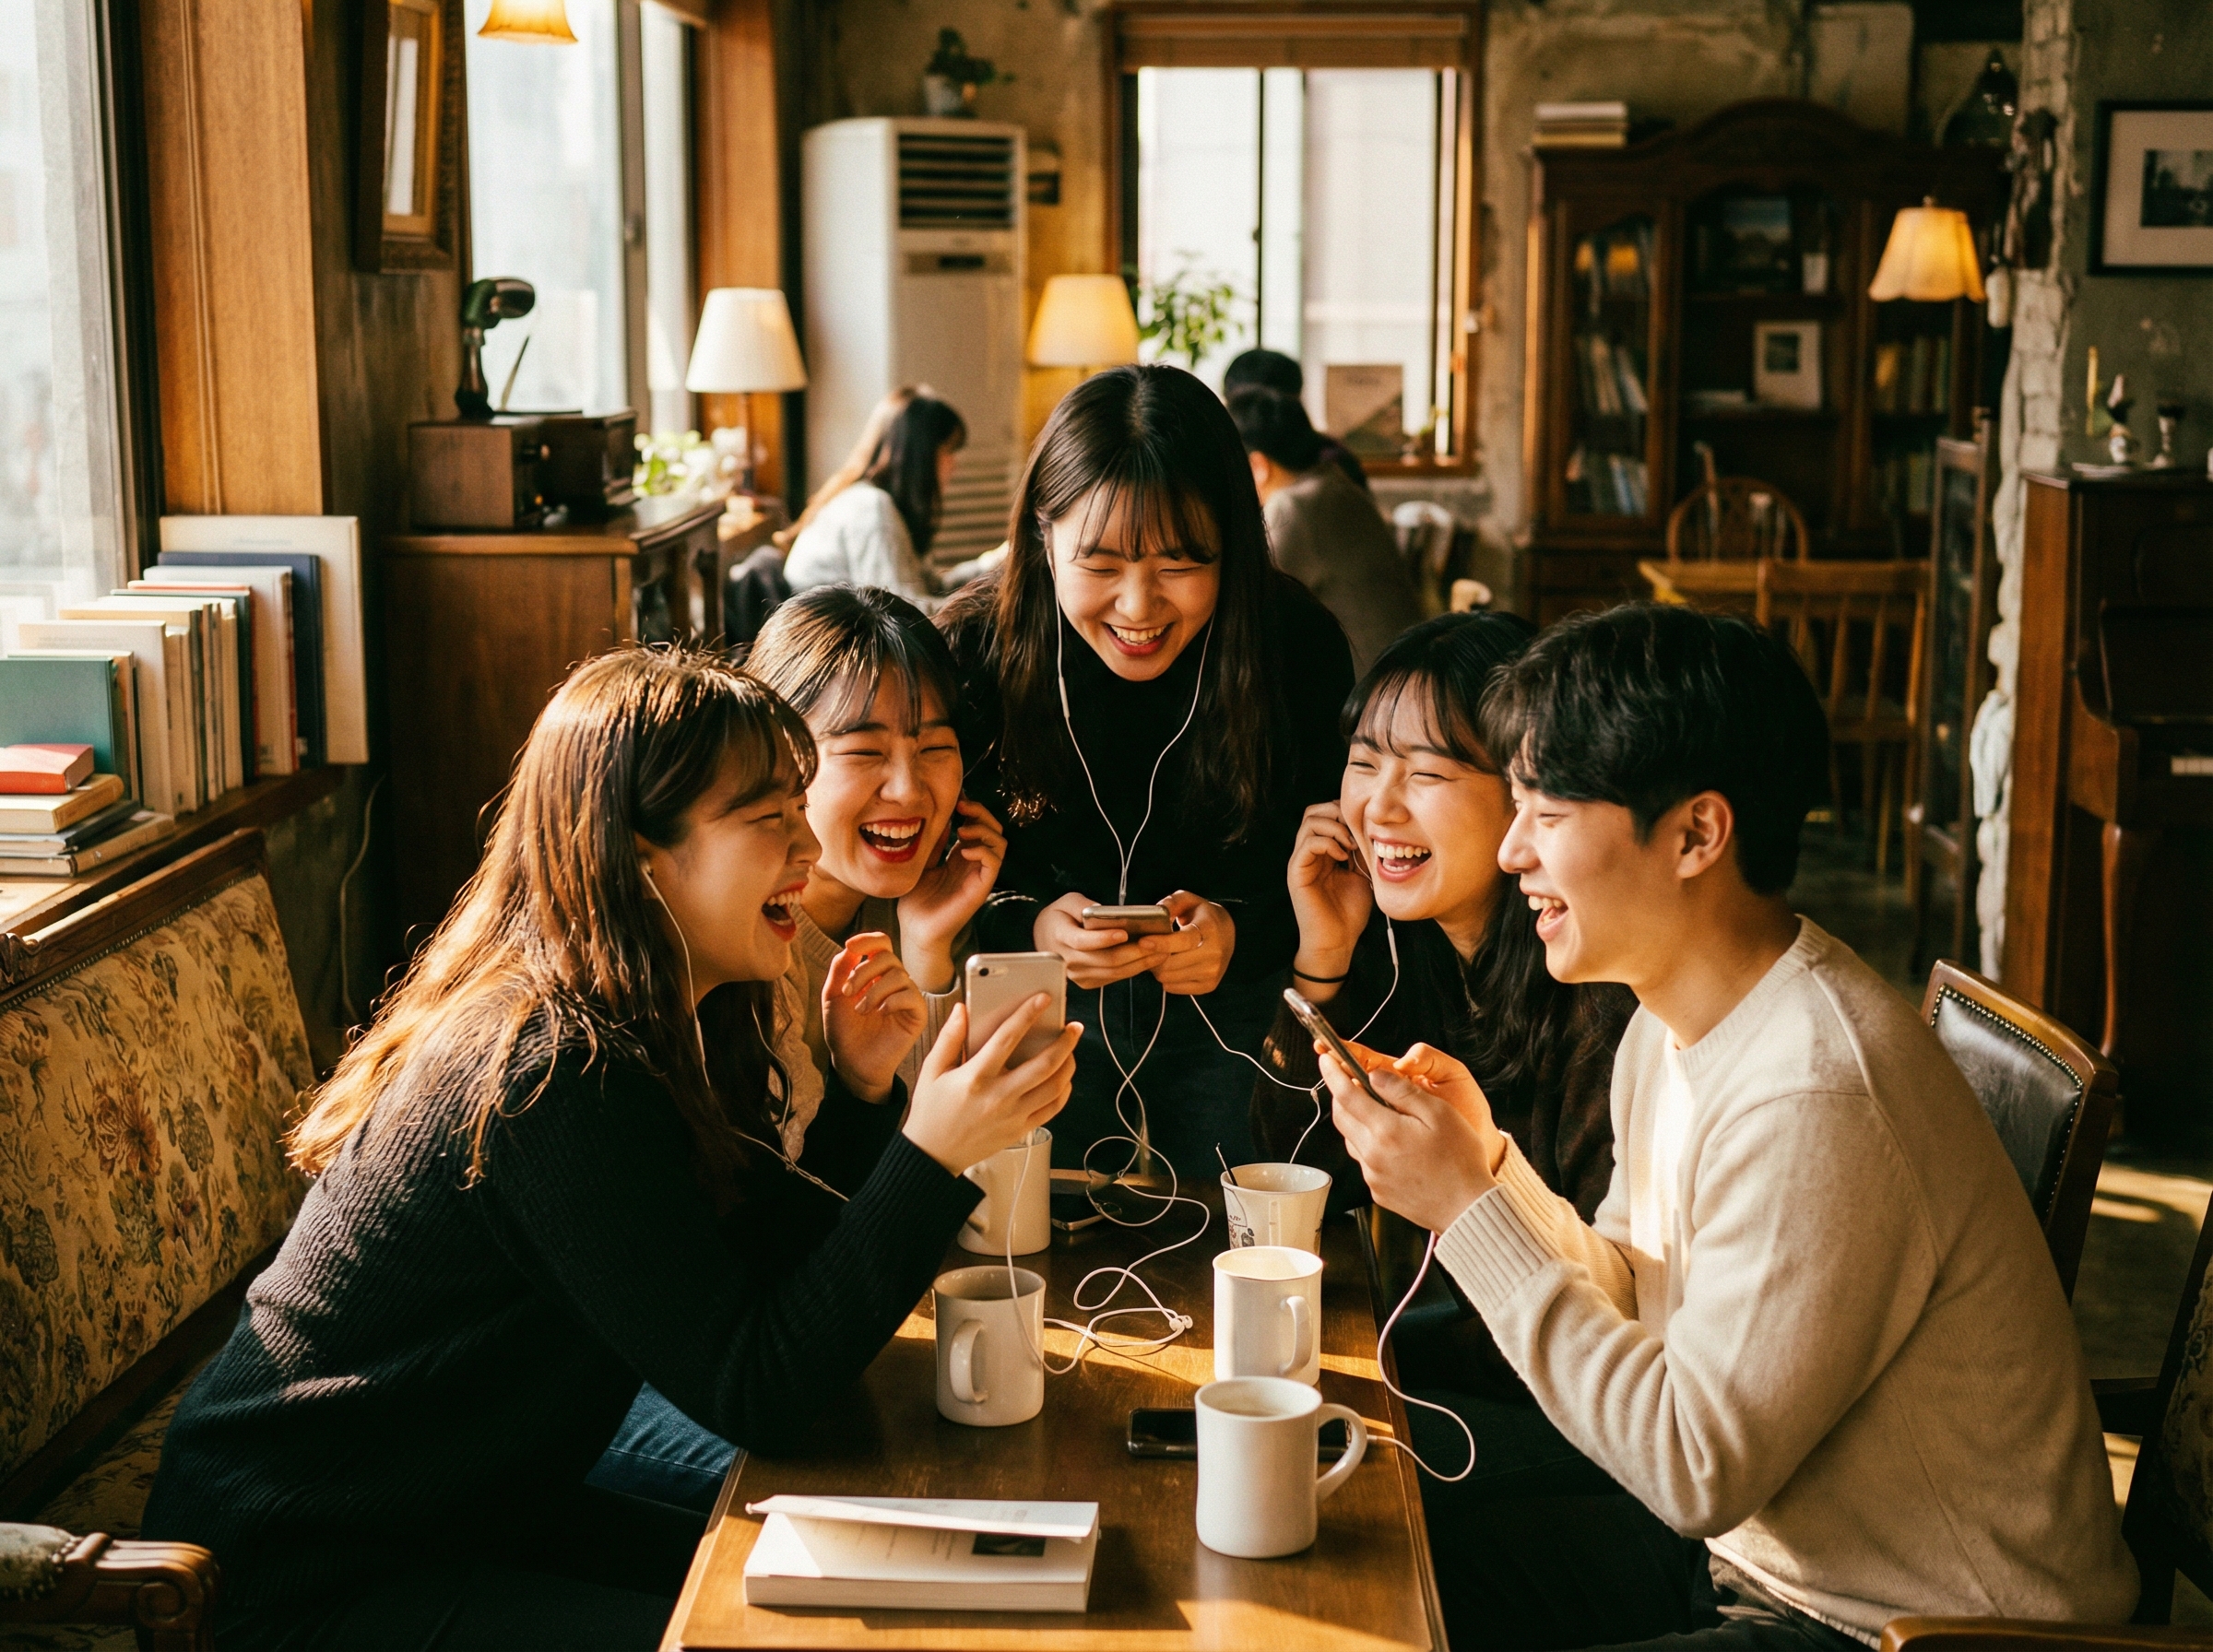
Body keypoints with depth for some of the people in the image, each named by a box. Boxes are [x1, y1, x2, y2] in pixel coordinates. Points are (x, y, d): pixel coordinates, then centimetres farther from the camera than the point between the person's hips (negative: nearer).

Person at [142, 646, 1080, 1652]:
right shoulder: (556, 1078, -27)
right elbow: (756, 1395, -26)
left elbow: (773, 1264, 7)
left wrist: (860, 1092, -7)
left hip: (463, 1511, 9)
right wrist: (931, 1155, -33)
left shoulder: (653, 1028, 2)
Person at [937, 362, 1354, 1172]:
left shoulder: (1300, 645, -19)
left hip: (1235, 1014, 1)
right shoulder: (972, 647, -19)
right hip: (1046, 1012, 0)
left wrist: (1239, 930, -29)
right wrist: (1027, 925, -29)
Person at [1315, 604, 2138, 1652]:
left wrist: (1472, 1210, -23)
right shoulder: (1675, 1021, 1)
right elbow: (1635, 1308, 8)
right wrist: (1484, 1161, -8)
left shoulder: (1817, 1102, -30)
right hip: (1750, 1547, 9)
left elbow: (1696, 1468, -25)